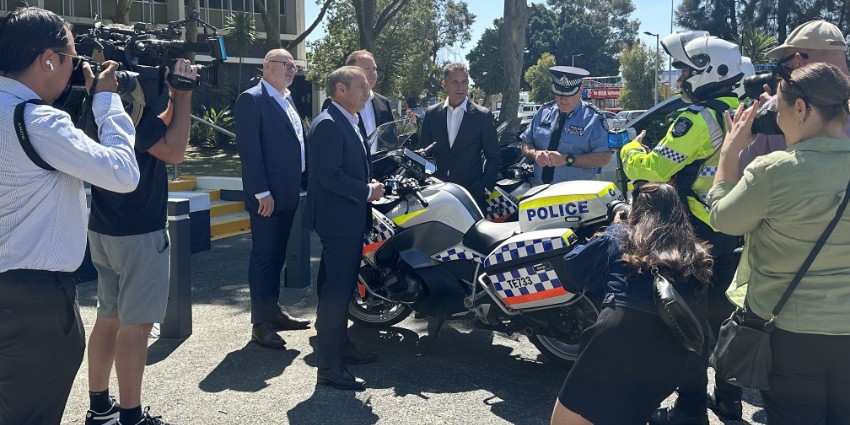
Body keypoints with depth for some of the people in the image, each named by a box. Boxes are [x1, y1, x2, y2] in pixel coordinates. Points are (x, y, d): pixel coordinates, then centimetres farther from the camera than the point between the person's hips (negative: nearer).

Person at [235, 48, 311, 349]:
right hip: (267, 196, -8)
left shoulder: (287, 100, 17)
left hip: (288, 193, 8)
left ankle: (272, 311, 27)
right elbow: (249, 149, -16)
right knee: (264, 255, -1)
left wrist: (299, 185, 11)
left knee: (277, 254, 16)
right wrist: (262, 192, -20)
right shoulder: (251, 99, -9)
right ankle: (260, 323, 7)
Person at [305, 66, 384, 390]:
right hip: (338, 220, -11)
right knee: (336, 290, -7)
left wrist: (368, 186, 5)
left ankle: (341, 345, 34)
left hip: (350, 220, 11)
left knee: (343, 287, 20)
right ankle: (328, 367, 0)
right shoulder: (328, 124, -17)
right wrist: (367, 191, -16)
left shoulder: (347, 123, 15)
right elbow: (331, 177, -25)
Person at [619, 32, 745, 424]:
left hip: (696, 231, -9)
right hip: (734, 230, 9)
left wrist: (631, 150, -1)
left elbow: (655, 167, -21)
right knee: (721, 309, 18)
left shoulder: (699, 118, -19)